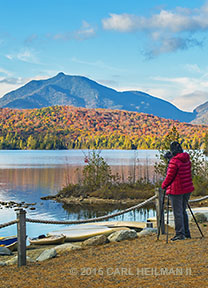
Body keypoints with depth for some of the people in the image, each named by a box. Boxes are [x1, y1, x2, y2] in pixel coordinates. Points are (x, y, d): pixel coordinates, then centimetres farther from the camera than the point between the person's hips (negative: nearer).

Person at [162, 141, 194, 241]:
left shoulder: (174, 161, -17)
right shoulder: (187, 159, 6)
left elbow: (170, 176, -13)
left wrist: (164, 185, 0)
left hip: (176, 190, -8)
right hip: (187, 189, 8)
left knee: (178, 212, -1)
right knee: (183, 211, 17)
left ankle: (180, 234, 0)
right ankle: (186, 233, 20)